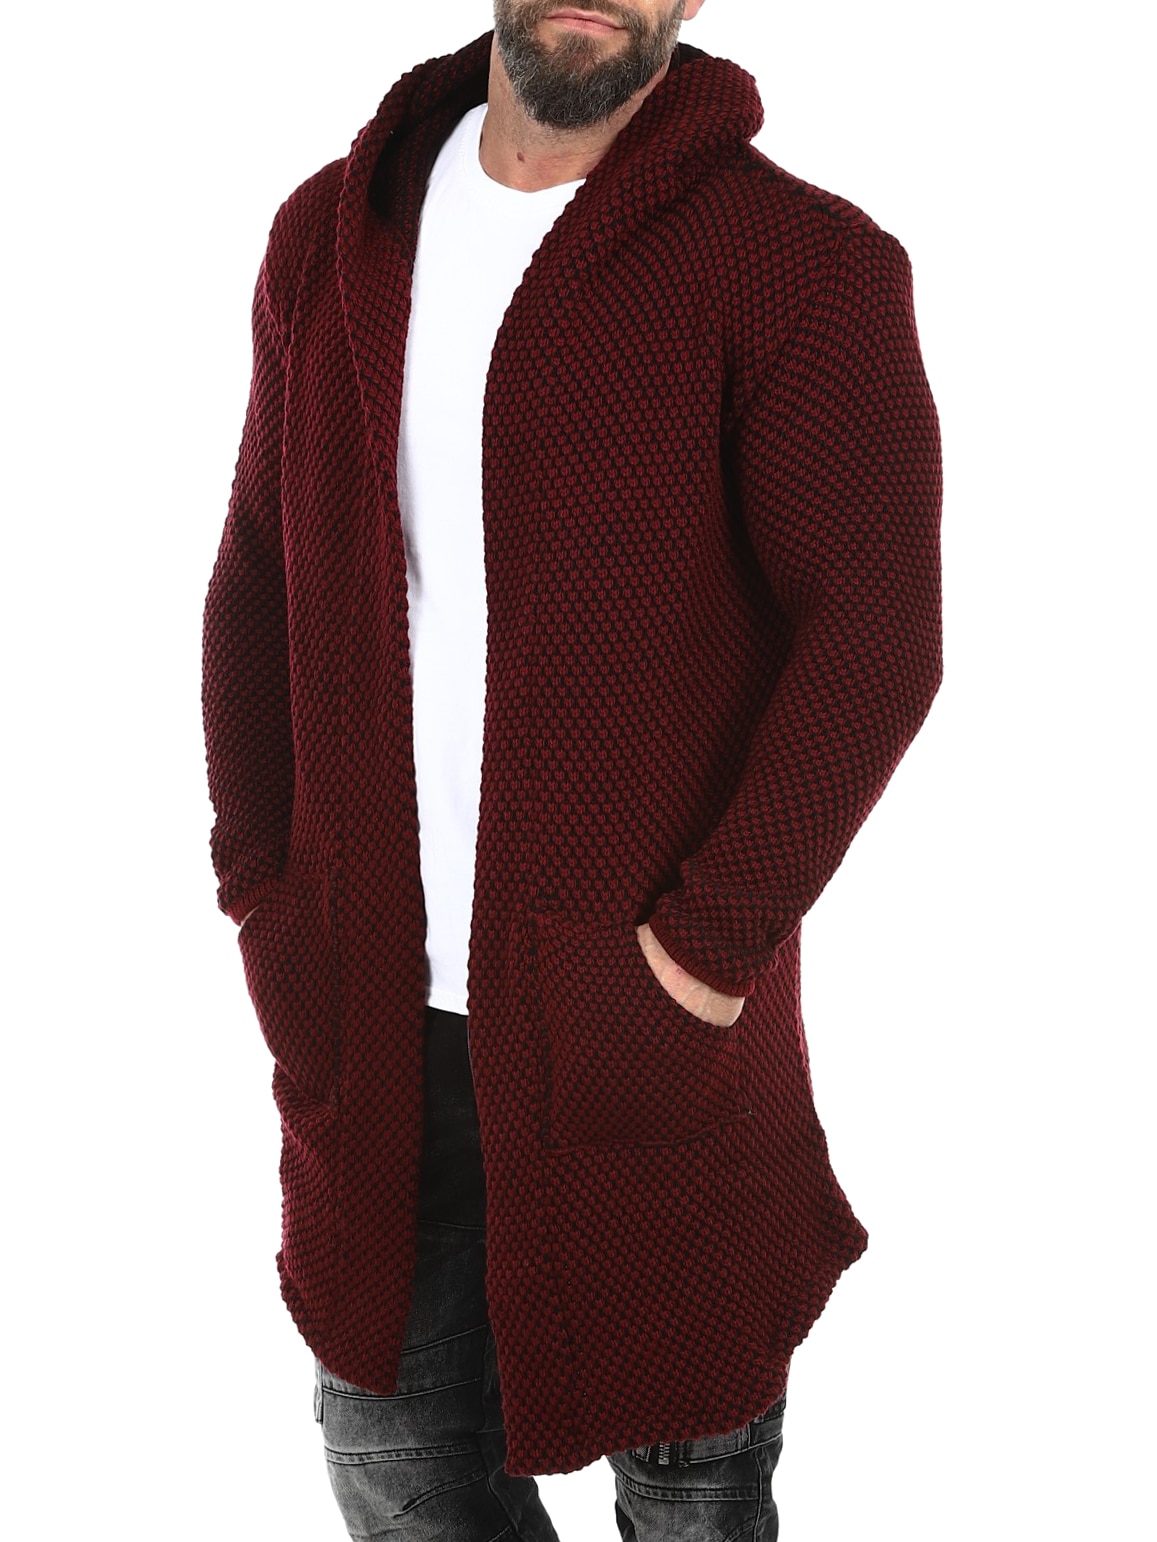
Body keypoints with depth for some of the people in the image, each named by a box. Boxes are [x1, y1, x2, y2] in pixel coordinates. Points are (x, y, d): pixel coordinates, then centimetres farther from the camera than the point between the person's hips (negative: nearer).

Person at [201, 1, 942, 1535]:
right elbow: (261, 583, 12)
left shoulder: (807, 265, -10)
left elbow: (875, 644, -14)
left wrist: (706, 948, -18)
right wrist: (263, 891, 4)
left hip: (650, 1021, -4)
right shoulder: (338, 231, 6)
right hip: (379, 1017, 4)